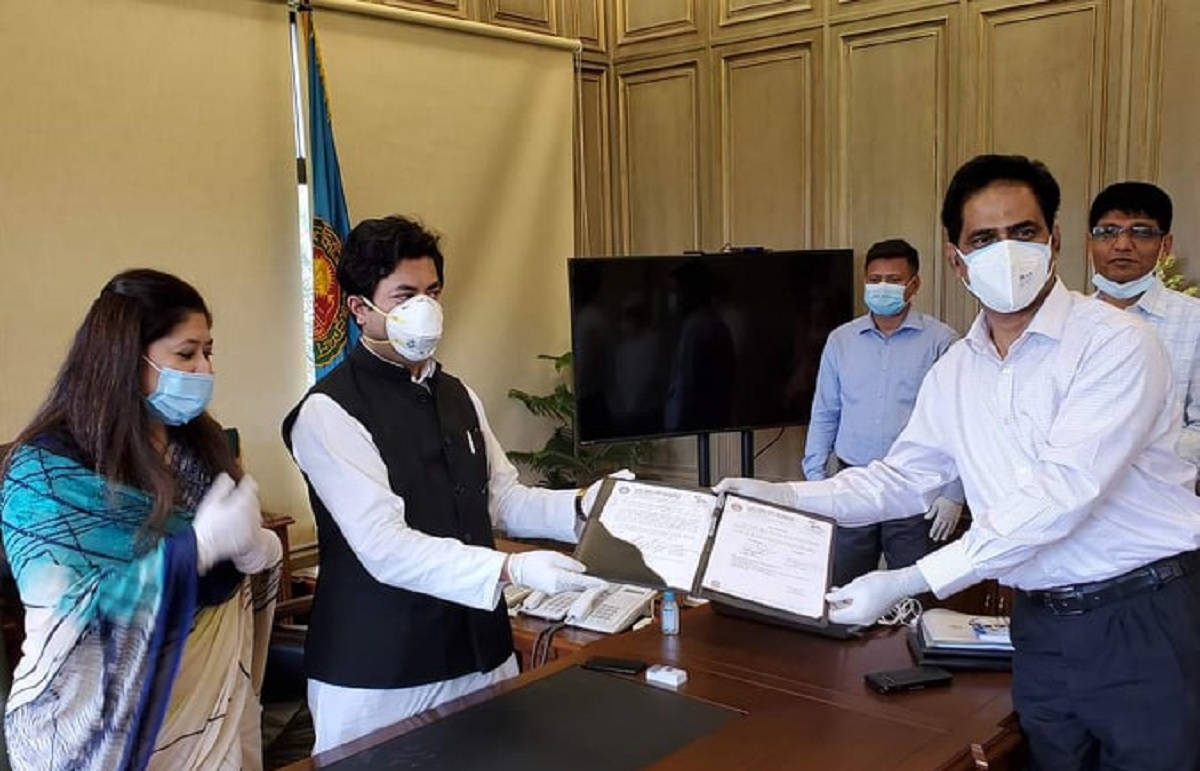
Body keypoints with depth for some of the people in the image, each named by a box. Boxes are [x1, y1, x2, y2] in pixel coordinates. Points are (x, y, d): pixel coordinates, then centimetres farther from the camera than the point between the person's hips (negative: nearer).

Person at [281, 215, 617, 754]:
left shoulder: (457, 396, 11)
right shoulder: (329, 412, -14)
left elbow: (503, 500, 11)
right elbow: (385, 546, -22)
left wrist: (581, 507, -6)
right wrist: (512, 569, -30)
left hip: (479, 649, 7)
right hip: (377, 671, -6)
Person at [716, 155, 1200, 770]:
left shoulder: (1114, 343, -15)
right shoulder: (954, 372, 6)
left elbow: (1061, 493, -24)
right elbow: (902, 478, 13)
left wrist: (911, 582, -26)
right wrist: (785, 497, -1)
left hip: (1145, 619, -5)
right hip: (1040, 624, 5)